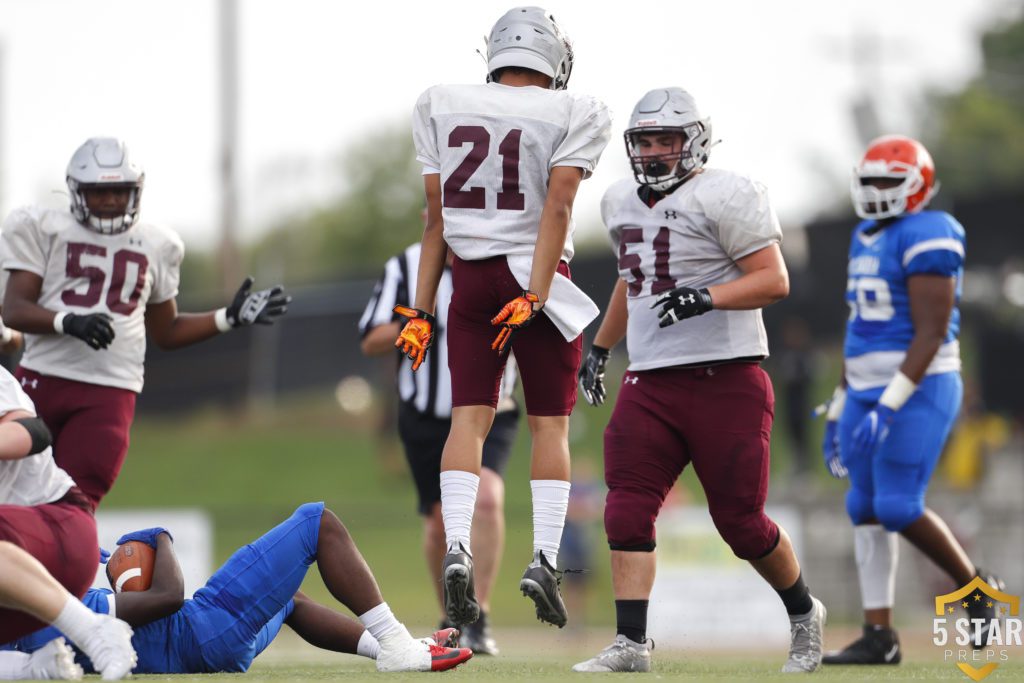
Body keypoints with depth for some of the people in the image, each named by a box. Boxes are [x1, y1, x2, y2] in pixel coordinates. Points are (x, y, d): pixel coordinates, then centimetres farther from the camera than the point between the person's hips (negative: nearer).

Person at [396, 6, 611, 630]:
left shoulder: (442, 108, 6)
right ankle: (544, 559, -3)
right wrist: (535, 297, -17)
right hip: (536, 275, -2)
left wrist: (423, 308, 10)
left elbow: (437, 217, 7)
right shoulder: (571, 116, -4)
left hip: (471, 278, 2)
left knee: (470, 416, 1)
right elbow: (557, 209, -14)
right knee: (549, 423, 7)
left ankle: (457, 548, -18)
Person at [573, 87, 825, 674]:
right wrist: (600, 347, 33)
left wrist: (706, 297, -27)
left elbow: (774, 281, -14)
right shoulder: (622, 202, 15)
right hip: (650, 383, 6)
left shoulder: (723, 197, -9)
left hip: (726, 381, -6)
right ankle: (631, 644, -11)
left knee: (741, 522, 1)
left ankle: (804, 615, 26)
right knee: (628, 511, -10)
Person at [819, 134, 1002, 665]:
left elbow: (931, 333, -20)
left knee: (898, 509, -13)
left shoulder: (925, 238, -15)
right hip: (869, 391, 9)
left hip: (919, 390, -9)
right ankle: (878, 636, 6)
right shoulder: (867, 239, 15)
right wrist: (839, 411, 20)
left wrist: (889, 407, -26)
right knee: (866, 510, 4)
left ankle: (977, 587, 10)